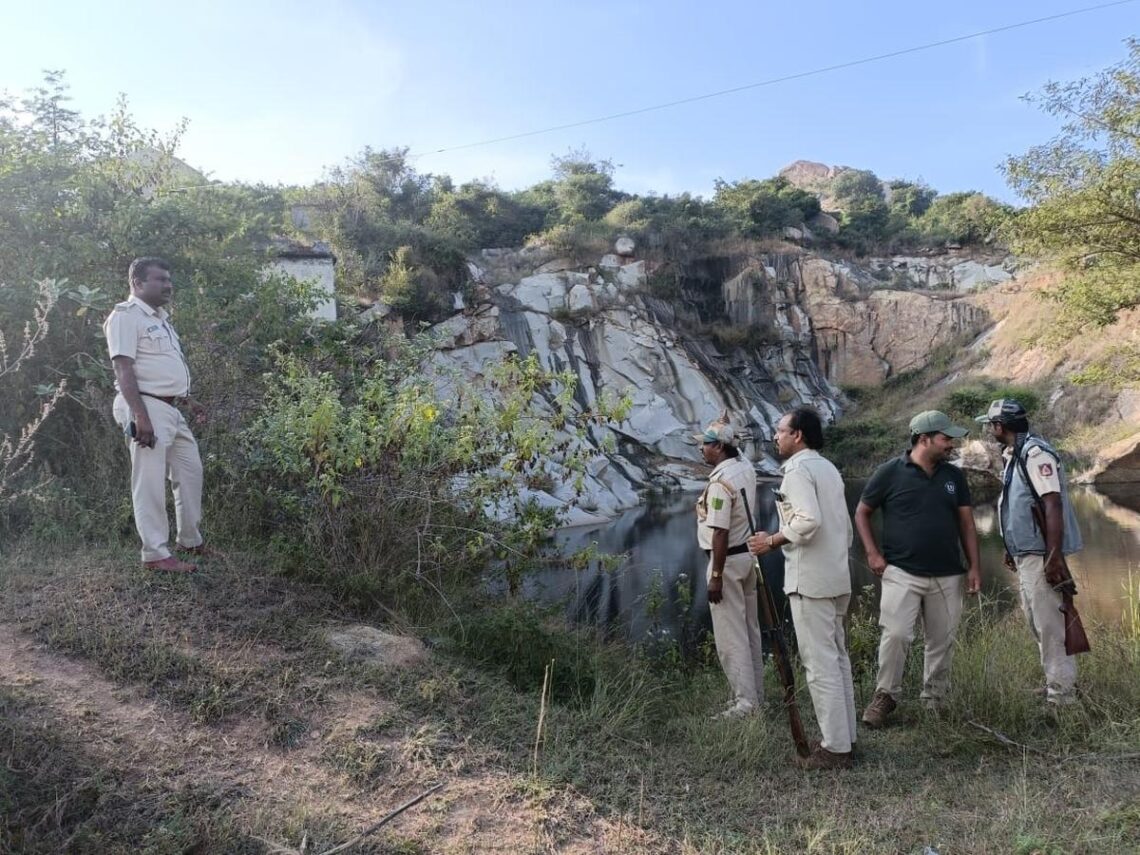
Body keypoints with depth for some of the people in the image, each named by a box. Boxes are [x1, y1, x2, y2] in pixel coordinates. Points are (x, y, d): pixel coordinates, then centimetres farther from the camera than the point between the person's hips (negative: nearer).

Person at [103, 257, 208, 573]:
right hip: (147, 407, -10)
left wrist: (188, 400, 23)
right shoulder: (126, 316, -10)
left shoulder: (160, 318, 19)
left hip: (171, 409, 10)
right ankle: (155, 553, 1)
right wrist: (140, 415, -25)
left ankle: (190, 540, 27)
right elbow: (124, 370, -18)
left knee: (190, 471, 15)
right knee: (150, 482, -5)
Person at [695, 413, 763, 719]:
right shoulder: (746, 466, 3)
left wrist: (716, 576, -21)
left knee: (731, 635, -3)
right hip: (748, 555, 10)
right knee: (750, 629, 16)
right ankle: (756, 692, 26)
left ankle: (746, 701, 1)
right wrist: (725, 427, 21)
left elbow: (720, 533, -25)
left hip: (728, 560, -10)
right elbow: (734, 449, 30)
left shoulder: (720, 481, -23)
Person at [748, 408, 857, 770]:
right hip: (837, 577, 10)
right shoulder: (828, 468, 17)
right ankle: (845, 737, 23)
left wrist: (772, 541, -13)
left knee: (820, 664, -4)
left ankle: (835, 748, 1)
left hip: (810, 580, -10)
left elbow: (808, 520, -25)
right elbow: (845, 525, 19)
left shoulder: (798, 469, -12)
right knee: (837, 657, 15)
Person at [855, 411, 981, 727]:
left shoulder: (953, 476, 7)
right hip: (901, 573, -4)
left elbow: (966, 523, 12)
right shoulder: (890, 472, -6)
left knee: (942, 641, 9)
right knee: (896, 635, -12)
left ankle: (934, 701, 26)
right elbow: (861, 513, 2)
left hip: (947, 576, 4)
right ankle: (885, 695, 6)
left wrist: (974, 566, 5)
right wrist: (873, 553, -7)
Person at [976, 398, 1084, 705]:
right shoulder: (1015, 455, 13)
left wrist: (1054, 556, -25)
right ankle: (1055, 683, 30)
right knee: (1037, 622, 18)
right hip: (1026, 554, 10)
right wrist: (1012, 550, 22)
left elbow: (1053, 506, -23)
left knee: (1049, 622, -3)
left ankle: (1062, 690, 6)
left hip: (1041, 556, -10)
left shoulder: (1035, 454, -17)